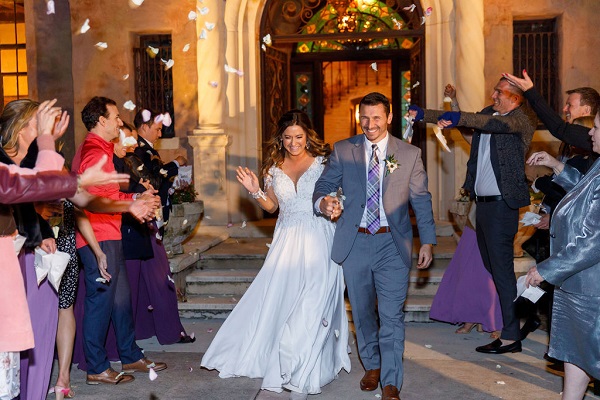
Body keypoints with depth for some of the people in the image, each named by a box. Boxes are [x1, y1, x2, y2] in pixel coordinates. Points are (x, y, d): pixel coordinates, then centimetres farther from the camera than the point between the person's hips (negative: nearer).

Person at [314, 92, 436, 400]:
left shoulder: (410, 154, 2)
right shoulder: (342, 150, 4)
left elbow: (421, 200, 5)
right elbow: (323, 186, 3)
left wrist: (427, 242, 1)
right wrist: (323, 203, -21)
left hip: (392, 244, -2)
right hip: (354, 243, 2)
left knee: (392, 315, -4)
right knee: (362, 313, 15)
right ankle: (372, 366, 36)